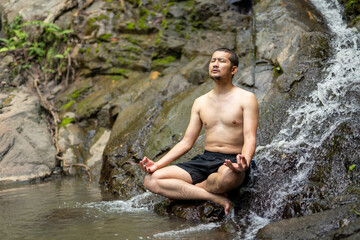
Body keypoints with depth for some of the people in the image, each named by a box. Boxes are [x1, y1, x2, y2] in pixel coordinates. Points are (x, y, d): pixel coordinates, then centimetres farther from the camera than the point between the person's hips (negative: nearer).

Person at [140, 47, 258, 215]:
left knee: (228, 175, -44)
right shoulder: (200, 103, 16)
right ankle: (215, 197, -22)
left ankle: (189, 189, -11)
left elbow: (250, 138, -10)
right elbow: (187, 142, 15)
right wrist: (157, 164, 1)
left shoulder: (246, 99, 1)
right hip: (205, 160, 5)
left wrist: (244, 163, -33)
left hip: (231, 161, -5)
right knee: (151, 180, -15)